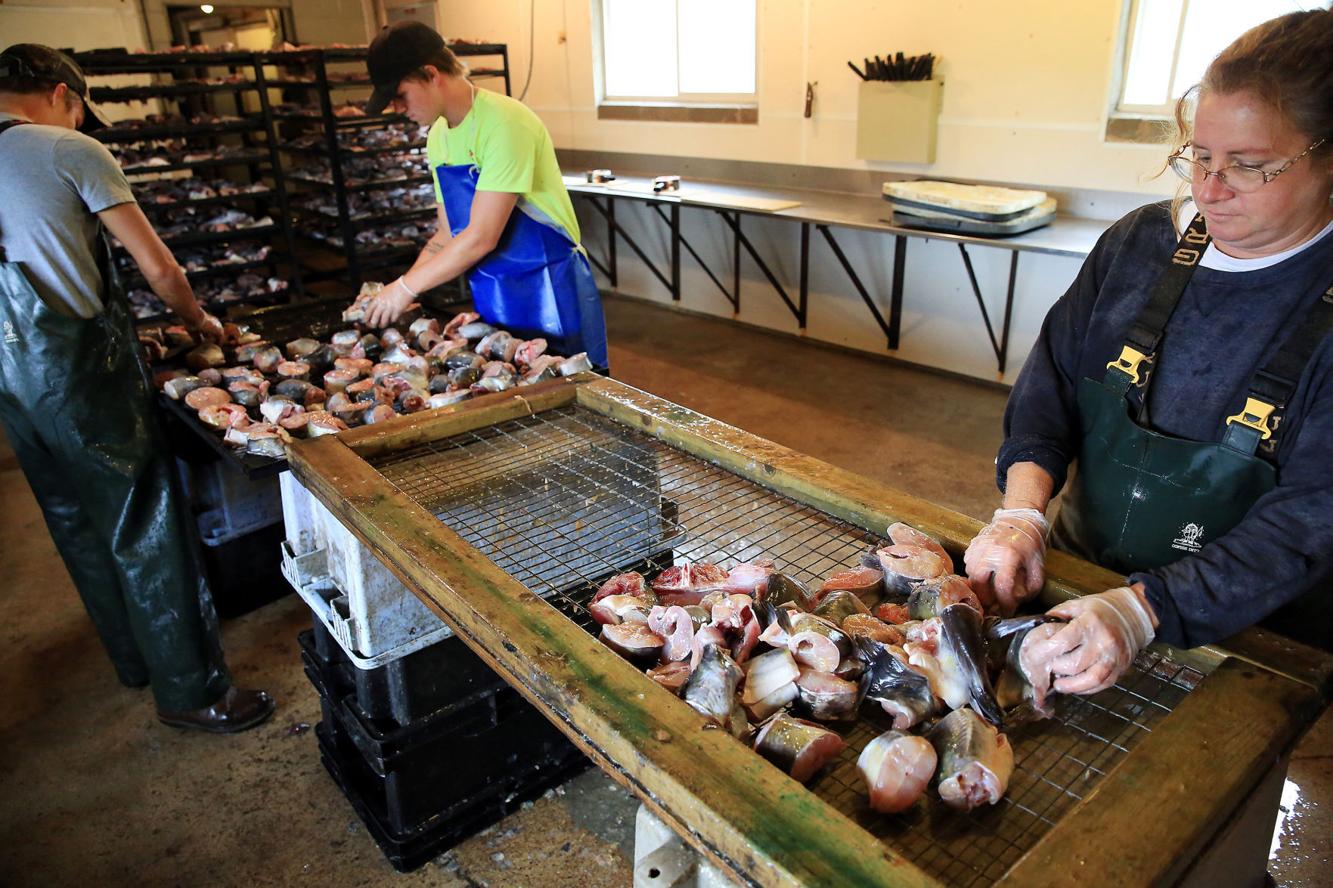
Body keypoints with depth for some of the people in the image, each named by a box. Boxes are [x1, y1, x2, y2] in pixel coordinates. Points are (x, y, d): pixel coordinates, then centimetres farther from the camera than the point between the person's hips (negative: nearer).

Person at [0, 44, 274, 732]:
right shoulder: (71, 151, -7)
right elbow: (158, 269, -9)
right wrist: (197, 319, 10)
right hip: (82, 367, -7)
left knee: (77, 528, 18)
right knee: (145, 531, -1)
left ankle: (135, 661, 33)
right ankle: (191, 690, 8)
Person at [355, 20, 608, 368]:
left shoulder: (503, 123, -19)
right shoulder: (438, 137, 7)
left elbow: (480, 238, -23)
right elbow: (447, 237, 12)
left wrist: (406, 288, -16)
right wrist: (396, 292, -1)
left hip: (549, 293, -7)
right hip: (491, 300, 7)